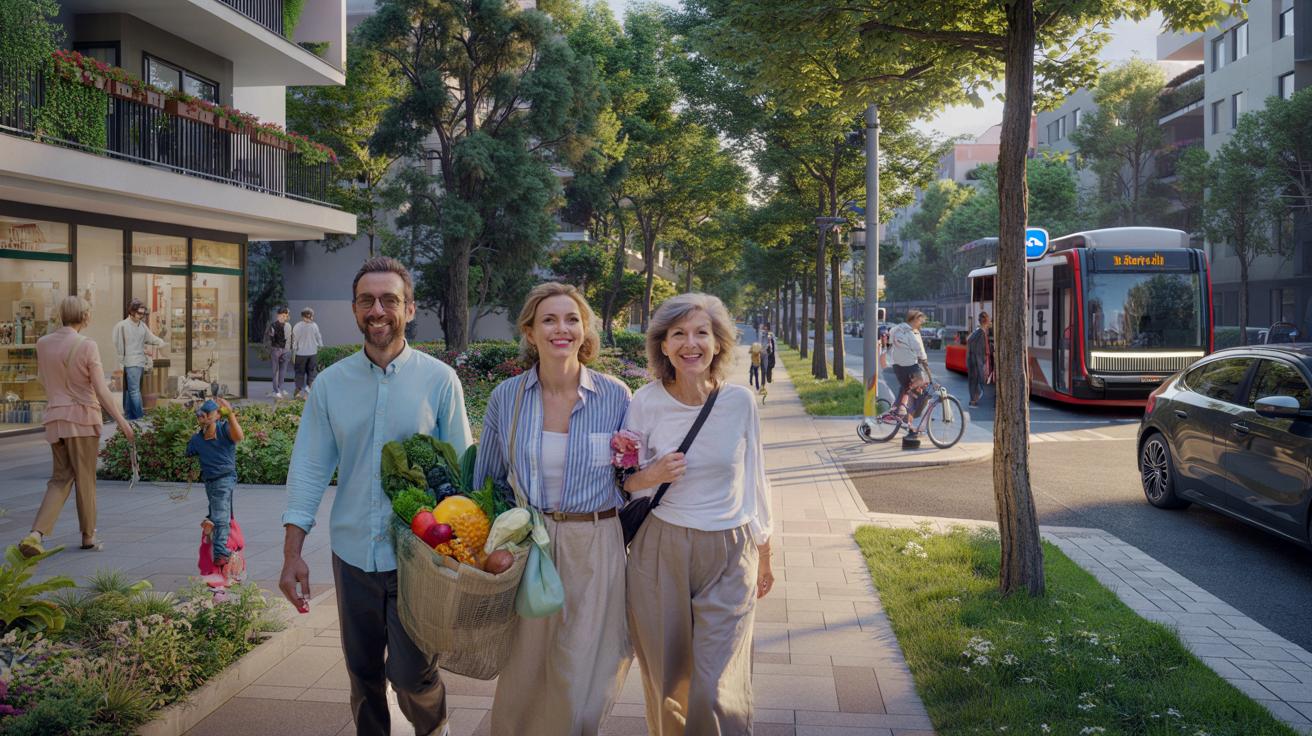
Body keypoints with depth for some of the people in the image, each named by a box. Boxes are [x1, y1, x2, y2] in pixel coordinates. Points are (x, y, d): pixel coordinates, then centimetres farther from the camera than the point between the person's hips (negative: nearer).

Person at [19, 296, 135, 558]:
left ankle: (36, 534, -5)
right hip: (83, 417, -5)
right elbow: (101, 390, -13)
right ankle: (88, 536, 19)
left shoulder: (43, 343, 3)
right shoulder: (86, 345, -13)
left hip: (54, 418, 5)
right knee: (85, 479, 8)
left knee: (61, 478, 12)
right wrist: (121, 421, -7)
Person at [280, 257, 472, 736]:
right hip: (352, 553, 3)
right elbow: (308, 469, 2)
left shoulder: (439, 380, -5)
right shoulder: (331, 383, 2)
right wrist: (292, 554, -3)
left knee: (411, 675, 1)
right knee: (363, 674, 14)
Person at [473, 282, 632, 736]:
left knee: (581, 678, 3)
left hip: (594, 548, -1)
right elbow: (485, 480, 10)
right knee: (521, 676, 12)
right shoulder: (506, 398, -1)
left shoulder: (615, 396, -5)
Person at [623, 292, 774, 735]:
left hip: (729, 555, 0)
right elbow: (622, 484, 5)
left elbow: (754, 481, 7)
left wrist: (764, 557, 13)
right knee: (665, 678, 12)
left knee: (715, 690, -7)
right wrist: (651, 476, -17)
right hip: (659, 552, 1)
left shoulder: (740, 402, -4)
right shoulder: (645, 403, -6)